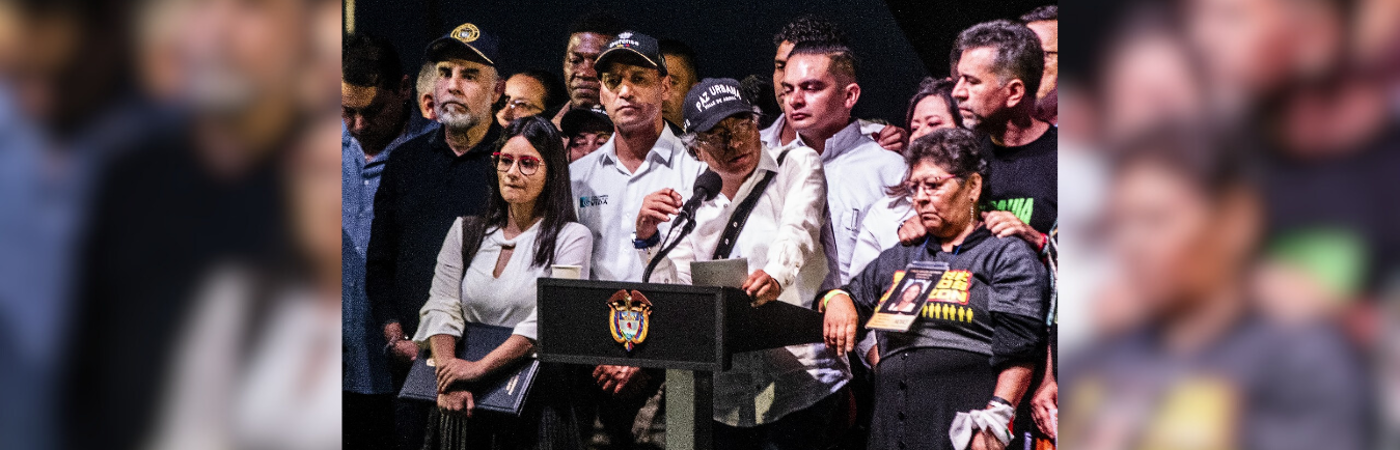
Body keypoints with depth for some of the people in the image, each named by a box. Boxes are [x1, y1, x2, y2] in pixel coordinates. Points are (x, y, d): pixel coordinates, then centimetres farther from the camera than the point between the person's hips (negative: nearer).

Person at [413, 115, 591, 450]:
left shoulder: (571, 238, 0)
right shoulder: (466, 232, 13)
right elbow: (441, 309, 3)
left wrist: (478, 367, -18)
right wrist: (449, 377, -13)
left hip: (535, 398, -3)